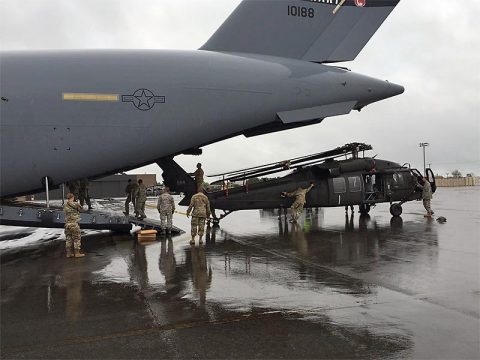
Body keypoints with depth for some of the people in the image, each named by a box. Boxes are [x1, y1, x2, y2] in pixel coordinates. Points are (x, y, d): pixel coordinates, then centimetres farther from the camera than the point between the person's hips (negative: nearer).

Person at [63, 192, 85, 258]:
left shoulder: (65, 206, 6)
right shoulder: (76, 204, -11)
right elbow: (80, 208, 8)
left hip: (67, 224, 6)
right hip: (74, 224, -6)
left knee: (68, 239, 10)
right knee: (77, 239, 2)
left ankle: (68, 253, 13)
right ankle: (77, 253, 5)